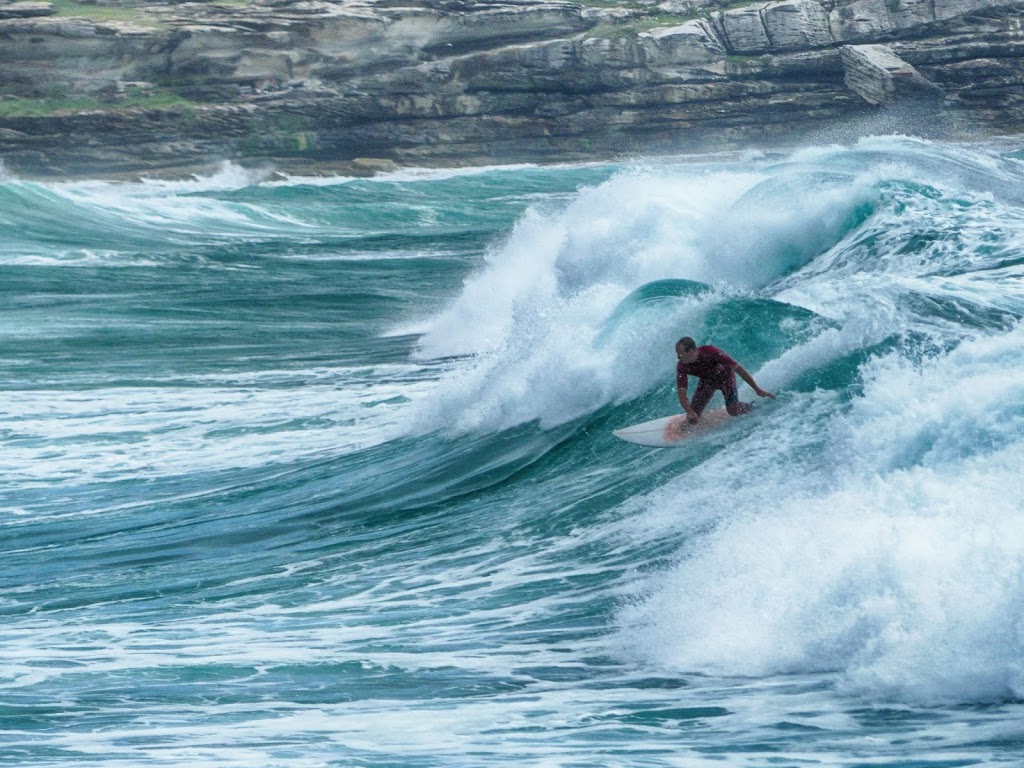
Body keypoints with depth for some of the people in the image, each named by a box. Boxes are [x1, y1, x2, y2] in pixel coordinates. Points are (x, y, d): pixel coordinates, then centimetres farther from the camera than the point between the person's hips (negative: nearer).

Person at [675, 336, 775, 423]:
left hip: (725, 375, -3)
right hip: (706, 380, 3)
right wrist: (690, 413, -51)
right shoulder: (682, 367, -29)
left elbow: (738, 369, -31)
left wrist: (757, 390, -28)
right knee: (693, 417, -8)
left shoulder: (711, 353, -39)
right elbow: (682, 395, -30)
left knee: (733, 410, -20)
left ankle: (756, 409, 12)